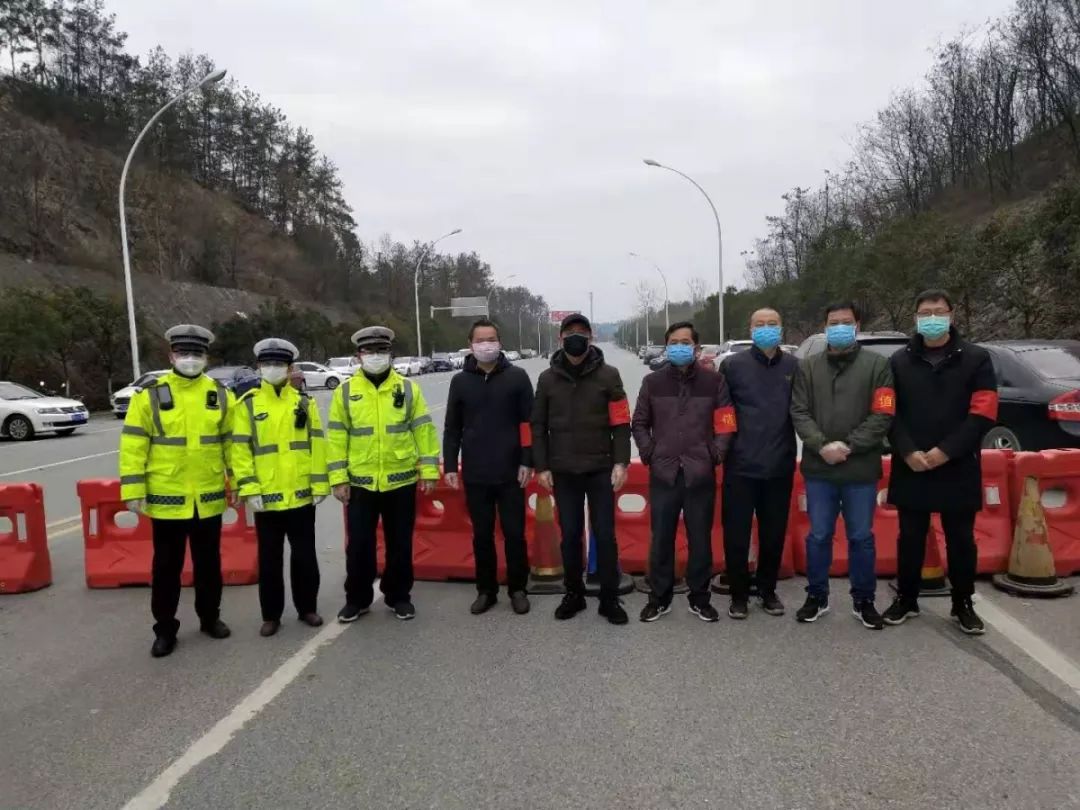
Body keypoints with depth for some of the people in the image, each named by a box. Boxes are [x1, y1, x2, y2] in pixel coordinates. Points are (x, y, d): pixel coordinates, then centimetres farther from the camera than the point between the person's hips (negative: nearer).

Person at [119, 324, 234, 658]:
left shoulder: (221, 396, 2)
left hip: (209, 499, 2)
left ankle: (210, 617, 32)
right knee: (166, 567, 9)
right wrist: (133, 490, -9)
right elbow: (134, 446, -5)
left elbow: (232, 443, 6)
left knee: (208, 563, 15)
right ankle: (165, 629, 24)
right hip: (166, 499, -2)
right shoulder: (150, 395, -5)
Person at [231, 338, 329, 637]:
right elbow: (241, 451, -3)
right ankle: (271, 615, 22)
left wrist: (320, 485, -2)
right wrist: (248, 489, -10)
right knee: (269, 559, 10)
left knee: (304, 556, 11)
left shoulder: (304, 402, 4)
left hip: (301, 495, 1)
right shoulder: (248, 405, 0)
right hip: (266, 497, -1)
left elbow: (317, 446, 3)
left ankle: (307, 607, 26)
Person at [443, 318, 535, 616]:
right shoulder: (460, 381, 5)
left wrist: (527, 462, -6)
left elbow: (529, 423, -1)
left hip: (511, 473, -2)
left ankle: (517, 589, 21)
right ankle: (486, 590, 23)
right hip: (475, 475, 2)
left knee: (514, 533, 6)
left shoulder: (517, 377, -1)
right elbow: (452, 428, 8)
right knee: (482, 535, 10)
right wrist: (450, 466, 2)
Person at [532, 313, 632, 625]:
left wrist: (621, 462, -9)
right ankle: (574, 594, 25)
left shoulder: (608, 375, -1)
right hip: (563, 471, 2)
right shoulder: (548, 378, 4)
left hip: (601, 469, -2)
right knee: (570, 535, 10)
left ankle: (609, 599, 15)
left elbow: (621, 423, -2)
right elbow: (538, 425, 7)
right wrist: (541, 466, 1)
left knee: (605, 535, 3)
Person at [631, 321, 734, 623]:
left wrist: (715, 455, -7)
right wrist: (649, 454, -1)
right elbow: (639, 423, 11)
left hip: (701, 475, -1)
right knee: (661, 539, 8)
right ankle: (659, 597, 22)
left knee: (700, 539, 9)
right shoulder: (653, 382, 6)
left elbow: (725, 424, 3)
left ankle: (700, 598, 24)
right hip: (663, 475, 1)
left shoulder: (714, 381, 3)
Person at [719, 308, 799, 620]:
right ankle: (739, 595, 21)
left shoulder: (794, 366, 4)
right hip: (741, 465, -2)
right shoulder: (733, 364, -2)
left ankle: (768, 591, 31)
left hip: (780, 466, 2)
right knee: (736, 535, 4)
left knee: (774, 535, 13)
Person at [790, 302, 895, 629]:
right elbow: (799, 413, 0)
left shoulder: (877, 365, 2)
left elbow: (883, 415, -6)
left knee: (861, 537, 10)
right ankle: (817, 597, 24)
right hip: (819, 469, 1)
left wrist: (848, 446, -15)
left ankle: (863, 601, 25)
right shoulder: (808, 367, 8)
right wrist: (822, 446, -15)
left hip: (861, 470, -1)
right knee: (818, 536, 10)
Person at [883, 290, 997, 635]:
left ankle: (963, 604, 25)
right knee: (910, 538, 10)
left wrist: (945, 451, -15)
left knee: (961, 540, 9)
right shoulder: (899, 362, 7)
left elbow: (983, 414, -7)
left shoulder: (976, 358, 1)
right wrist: (908, 452, -13)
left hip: (958, 469, -1)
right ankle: (906, 599, 25)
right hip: (910, 468, 1)